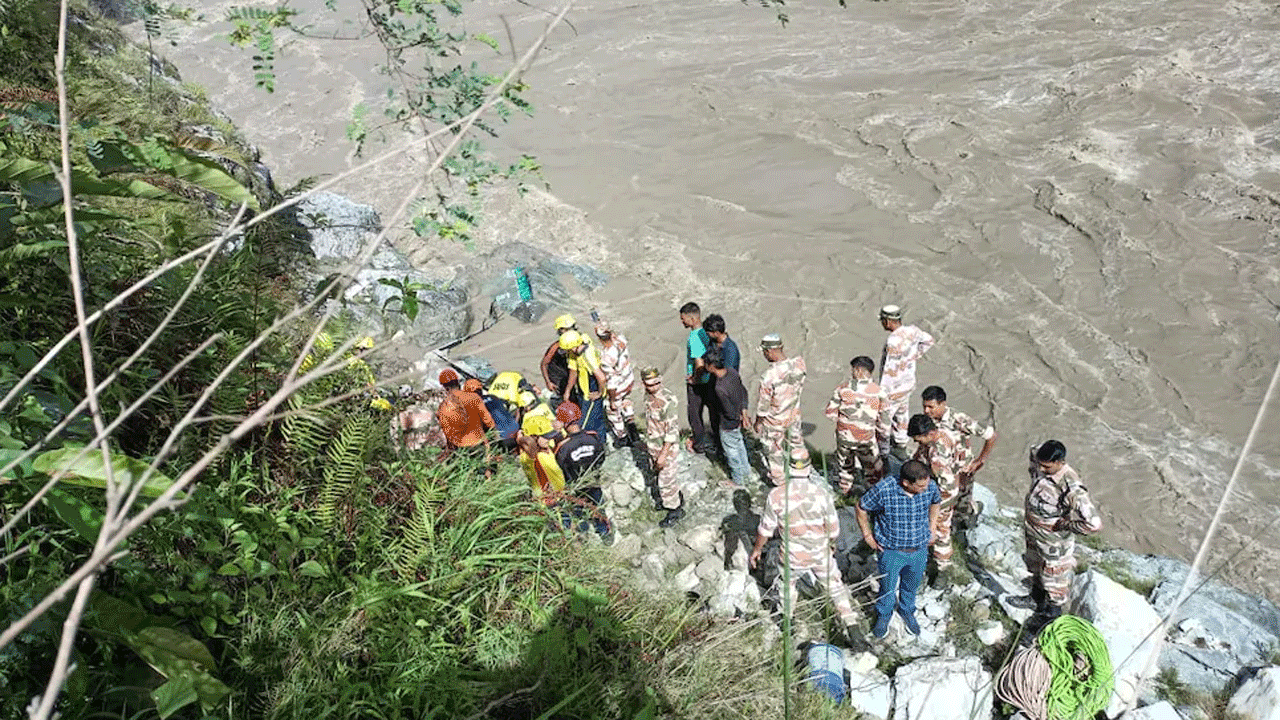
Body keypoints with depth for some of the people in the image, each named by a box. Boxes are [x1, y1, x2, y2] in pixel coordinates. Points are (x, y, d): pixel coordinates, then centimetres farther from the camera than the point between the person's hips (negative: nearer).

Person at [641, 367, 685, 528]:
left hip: (667, 446, -8)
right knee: (661, 474, 25)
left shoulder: (667, 400, -29)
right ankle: (677, 496, 47)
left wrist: (663, 454, -24)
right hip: (653, 445, 8)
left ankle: (675, 509, 23)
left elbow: (672, 430, -25)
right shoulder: (648, 395, -3)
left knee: (666, 479, 2)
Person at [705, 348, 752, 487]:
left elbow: (729, 411, -29)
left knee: (732, 451, 16)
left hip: (729, 425, -8)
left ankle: (738, 480, 37)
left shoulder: (720, 388, -38)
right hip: (738, 418, 8)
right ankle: (746, 472, 49)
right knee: (739, 445, 29)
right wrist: (743, 411, 6)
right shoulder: (732, 372, -14)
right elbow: (744, 391, 1)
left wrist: (738, 418, -8)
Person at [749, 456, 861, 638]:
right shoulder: (821, 492, -20)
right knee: (835, 586, 21)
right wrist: (831, 544, 13)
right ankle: (852, 626, 21)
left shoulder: (776, 495, -21)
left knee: (788, 582, 28)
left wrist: (757, 549, 8)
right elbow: (833, 528, -9)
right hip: (821, 554, 0)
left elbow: (766, 528, -9)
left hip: (793, 556, 0)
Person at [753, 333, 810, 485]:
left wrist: (757, 422, -3)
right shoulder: (799, 363, -21)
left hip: (774, 422, -5)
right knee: (796, 441, 30)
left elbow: (763, 406, -21)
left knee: (774, 450, 20)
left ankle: (778, 480, 41)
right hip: (794, 415, 5)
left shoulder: (768, 377, -35)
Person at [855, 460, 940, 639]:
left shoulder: (931, 487, -19)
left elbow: (936, 502, 7)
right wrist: (867, 534, -6)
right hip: (890, 550, -3)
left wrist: (932, 527, 8)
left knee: (912, 585, 26)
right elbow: (862, 508, -12)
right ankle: (884, 615, 49)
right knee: (887, 587, 19)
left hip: (919, 550, 3)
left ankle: (907, 612, 56)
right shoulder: (883, 490, -31)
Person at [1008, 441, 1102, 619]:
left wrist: (1064, 525, -25)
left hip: (1054, 544, -7)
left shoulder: (1072, 490, -37)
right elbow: (1033, 451, 9)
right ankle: (1036, 598, 55)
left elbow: (1094, 523, -38)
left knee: (1054, 579, 18)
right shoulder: (1041, 467, -16)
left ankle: (1053, 613, 42)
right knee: (1036, 569, 30)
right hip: (1033, 536, 7)